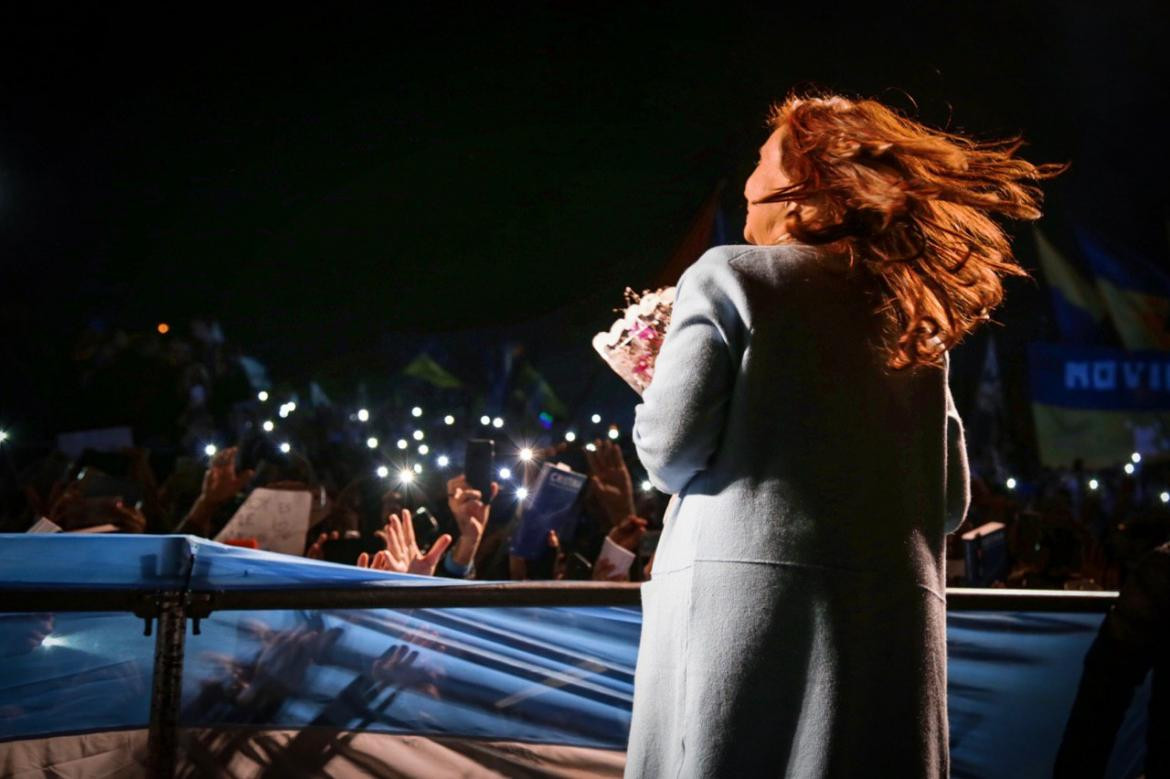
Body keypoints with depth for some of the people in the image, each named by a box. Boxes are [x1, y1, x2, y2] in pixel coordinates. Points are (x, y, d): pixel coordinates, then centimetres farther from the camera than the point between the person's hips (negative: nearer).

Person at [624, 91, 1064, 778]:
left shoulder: (732, 275, 2)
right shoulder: (917, 316, 17)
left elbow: (671, 447, -6)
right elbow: (951, 500, 17)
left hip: (749, 591, -5)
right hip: (897, 612, 5)